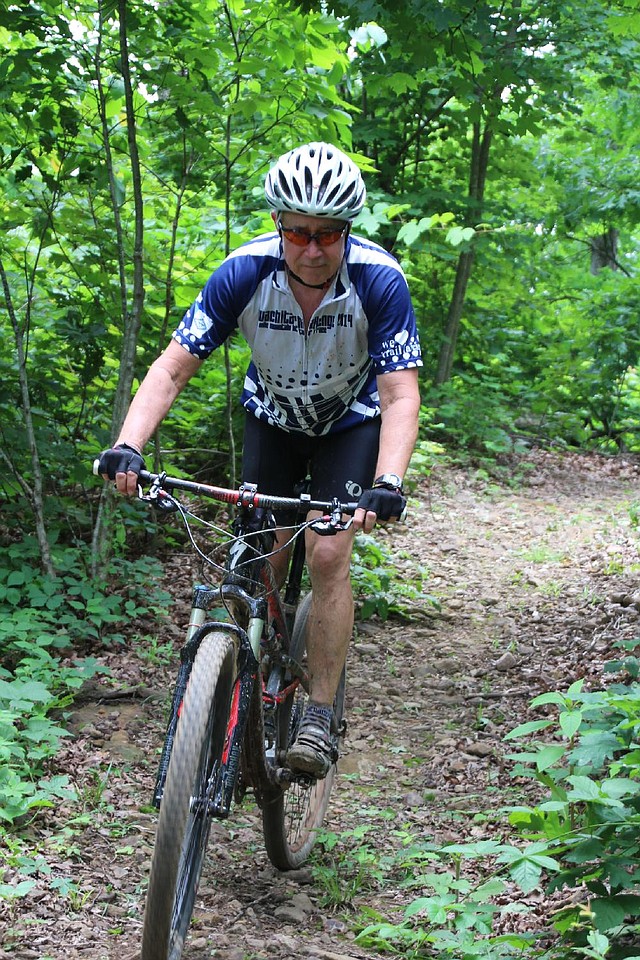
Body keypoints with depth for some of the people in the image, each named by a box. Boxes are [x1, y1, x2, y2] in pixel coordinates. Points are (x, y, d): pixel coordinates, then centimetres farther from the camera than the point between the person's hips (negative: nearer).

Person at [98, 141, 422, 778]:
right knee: (263, 564, -4)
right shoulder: (244, 273, -27)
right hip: (272, 418, 2)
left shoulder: (379, 280, -30)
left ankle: (319, 717, -7)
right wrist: (127, 446, -41)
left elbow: (400, 396, -33)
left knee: (328, 556, -17)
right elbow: (172, 368, -26)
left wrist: (387, 482, -49)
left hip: (351, 422, -2)